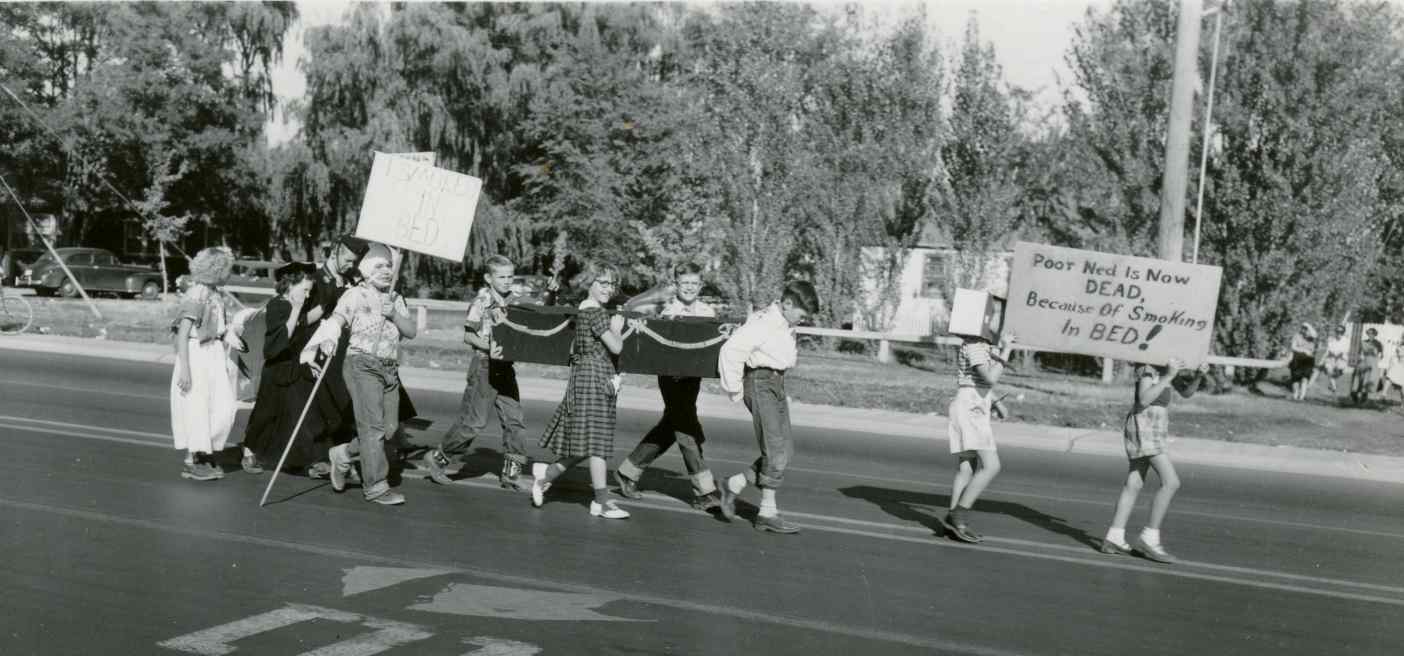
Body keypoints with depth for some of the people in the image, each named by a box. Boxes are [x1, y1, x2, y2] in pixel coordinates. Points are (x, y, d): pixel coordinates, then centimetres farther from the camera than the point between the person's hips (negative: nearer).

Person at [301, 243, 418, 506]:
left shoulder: (396, 299, 18)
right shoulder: (356, 295, 0)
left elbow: (411, 332, 9)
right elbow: (336, 319, -15)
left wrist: (395, 315, -9)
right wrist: (327, 340, -35)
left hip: (390, 368, 6)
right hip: (362, 365, -6)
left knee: (390, 427, 1)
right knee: (372, 425, -10)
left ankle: (343, 455, 22)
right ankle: (375, 485, -3)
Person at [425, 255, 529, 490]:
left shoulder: (515, 301, 7)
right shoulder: (482, 301, -11)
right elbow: (468, 335, -10)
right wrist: (488, 347, -24)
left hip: (506, 365, 6)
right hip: (484, 364, -6)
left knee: (513, 419, 3)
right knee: (474, 421, -3)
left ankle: (510, 472, 10)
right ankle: (438, 457, 13)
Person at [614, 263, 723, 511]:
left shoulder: (707, 312, 7)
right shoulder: (665, 306, -5)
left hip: (693, 374, 6)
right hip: (671, 374, -6)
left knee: (669, 428, 16)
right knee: (687, 429, -6)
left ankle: (628, 472, 32)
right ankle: (704, 491, -2)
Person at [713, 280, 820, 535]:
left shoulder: (785, 325, 10)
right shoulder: (764, 323, -18)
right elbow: (731, 350, -22)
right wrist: (734, 388, -16)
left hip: (777, 385, 9)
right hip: (761, 383, -9)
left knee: (785, 451, 7)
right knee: (776, 451, -9)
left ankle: (733, 486, 15)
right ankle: (768, 513, -1)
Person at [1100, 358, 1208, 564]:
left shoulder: (1165, 363, 14)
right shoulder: (1148, 364, -13)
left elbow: (1186, 392, 16)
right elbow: (1144, 399, -22)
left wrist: (1199, 375, -2)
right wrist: (1168, 376, -24)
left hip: (1156, 429, 10)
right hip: (1145, 425, -10)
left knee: (1134, 484, 10)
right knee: (1171, 482, -13)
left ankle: (1113, 539, 14)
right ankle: (1149, 538, -10)